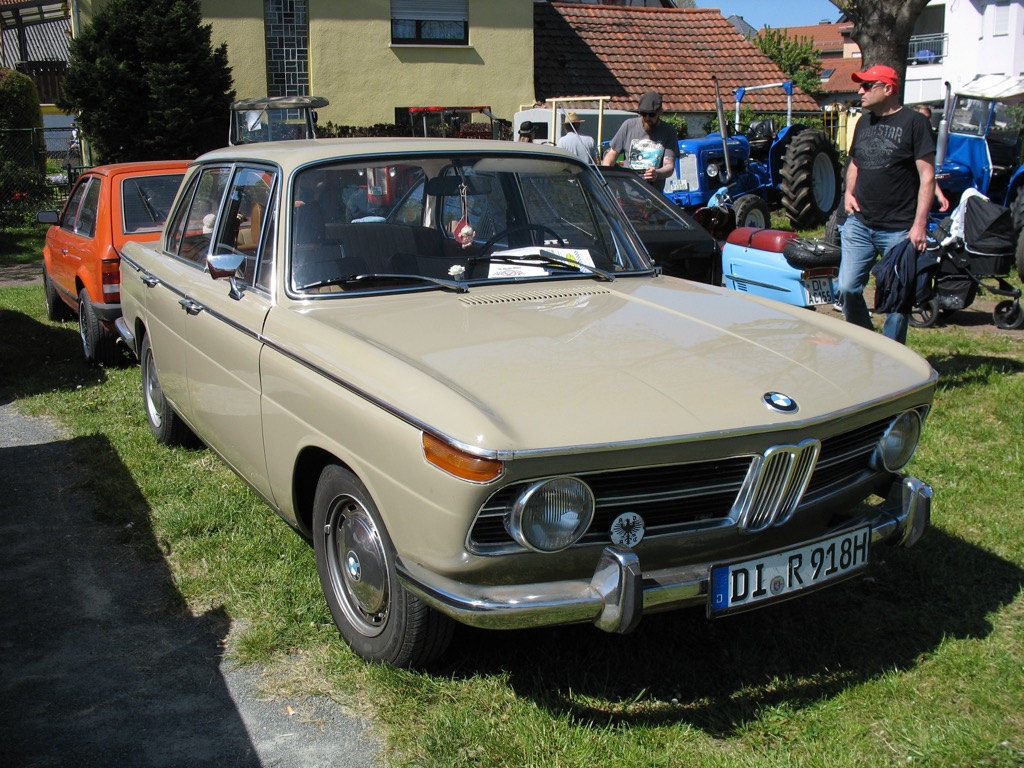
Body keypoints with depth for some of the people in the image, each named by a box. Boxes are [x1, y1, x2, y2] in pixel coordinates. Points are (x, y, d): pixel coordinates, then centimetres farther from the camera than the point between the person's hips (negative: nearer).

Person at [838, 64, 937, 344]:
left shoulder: (914, 122, -6)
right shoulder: (864, 121, 13)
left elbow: (927, 176, -9)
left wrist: (919, 224, -16)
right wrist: (849, 192, 5)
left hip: (899, 229, -5)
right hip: (859, 224, 6)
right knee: (847, 288, 2)